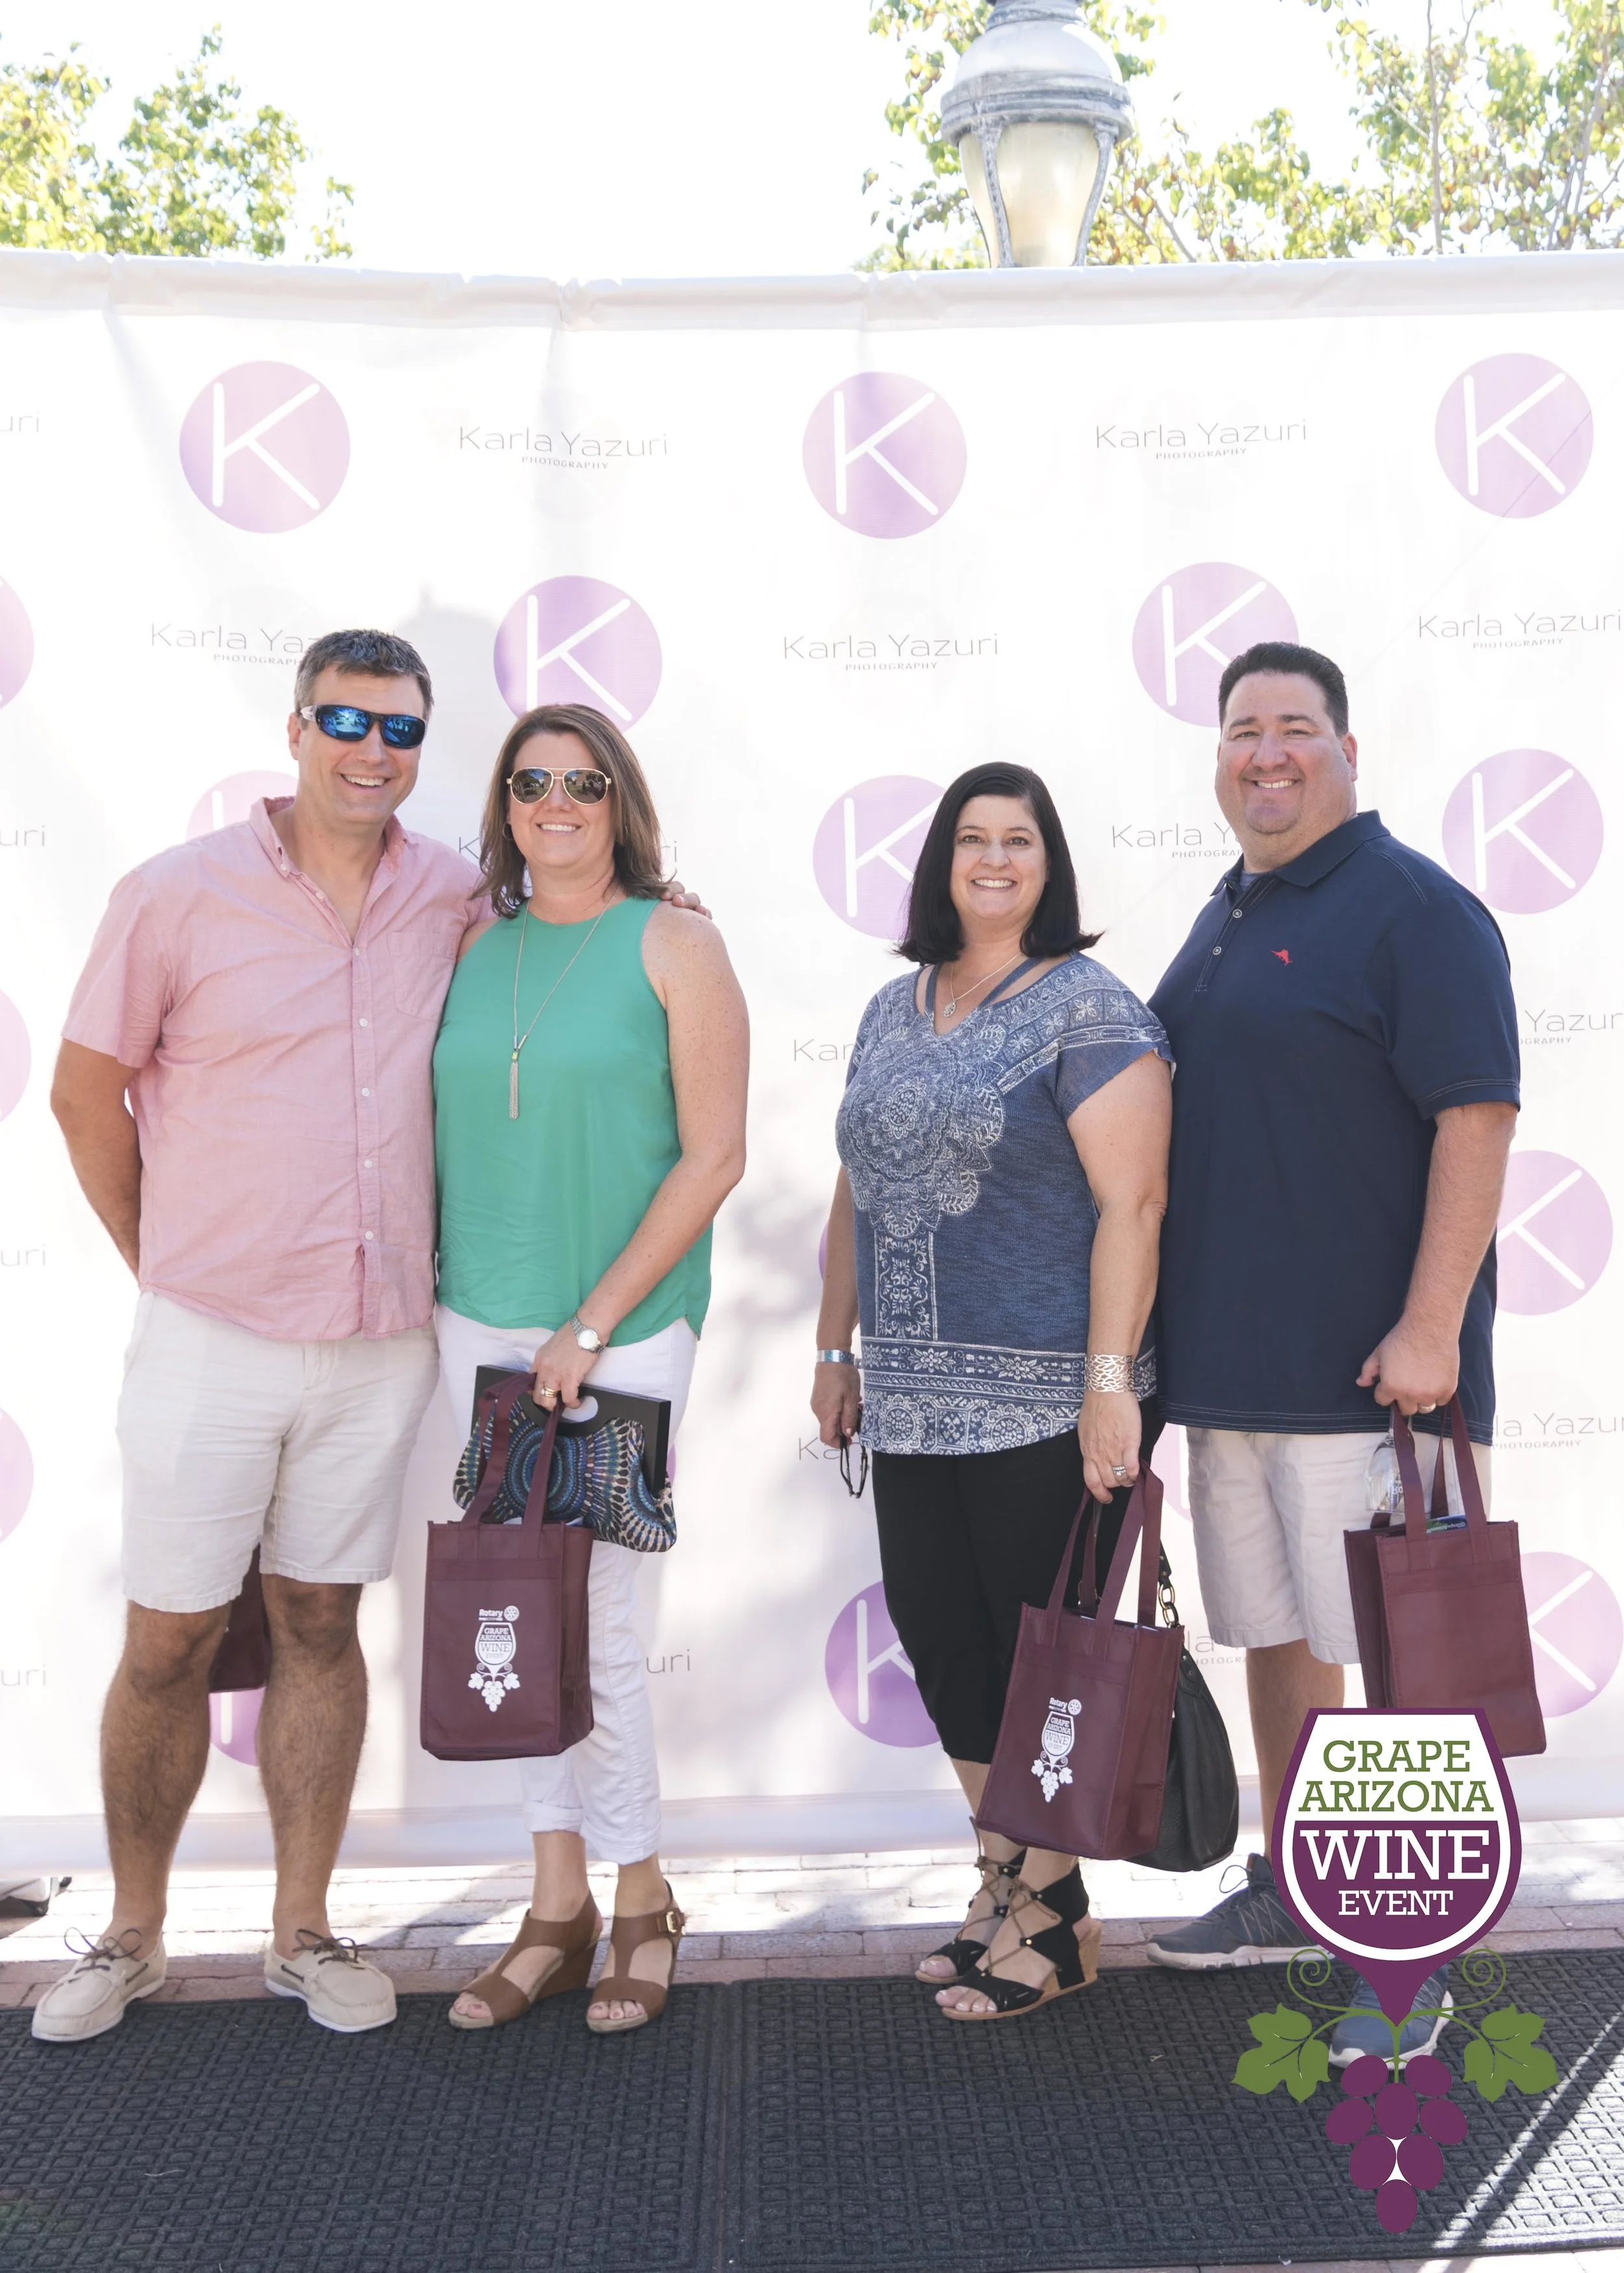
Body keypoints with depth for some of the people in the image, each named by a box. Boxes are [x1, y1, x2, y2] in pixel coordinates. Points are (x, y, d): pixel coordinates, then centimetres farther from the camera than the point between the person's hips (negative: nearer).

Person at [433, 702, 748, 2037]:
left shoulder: (673, 945, -3)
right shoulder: (475, 947, 9)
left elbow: (714, 1155, -8)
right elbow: (445, 1130, 14)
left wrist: (593, 1324, -13)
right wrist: (447, 1288, 4)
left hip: (623, 1328, -4)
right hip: (480, 1322, 5)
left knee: (589, 1615, -2)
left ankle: (642, 1906, 19)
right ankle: (558, 1907, 23)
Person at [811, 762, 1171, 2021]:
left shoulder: (1088, 1008, -7)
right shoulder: (893, 1010, 14)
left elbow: (1132, 1201, -14)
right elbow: (856, 1191, 18)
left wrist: (1110, 1379, -20)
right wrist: (838, 1350, 17)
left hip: (1046, 1401, -6)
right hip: (914, 1400, 7)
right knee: (938, 1633, 11)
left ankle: (1051, 1916, 19)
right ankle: (1007, 1877, 29)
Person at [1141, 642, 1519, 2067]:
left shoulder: (1415, 909, -8)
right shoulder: (1227, 917, 16)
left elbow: (1479, 1118, -15)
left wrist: (1430, 1325, -21)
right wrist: (1170, 1331, 18)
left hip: (1363, 1363, -8)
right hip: (1233, 1358, 8)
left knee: (1383, 1651, -2)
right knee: (1275, 1630, 16)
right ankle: (1289, 1890, 31)